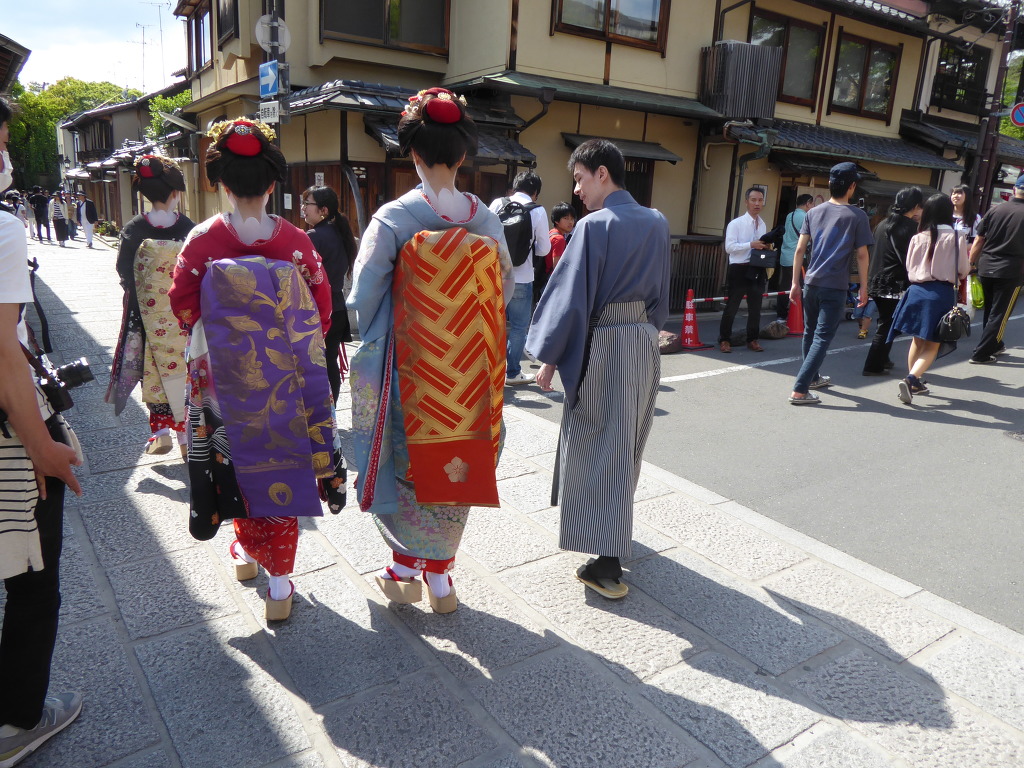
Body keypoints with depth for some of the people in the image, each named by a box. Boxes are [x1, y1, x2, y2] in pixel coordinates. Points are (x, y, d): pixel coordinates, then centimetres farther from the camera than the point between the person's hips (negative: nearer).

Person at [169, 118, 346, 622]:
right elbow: (321, 310, -3)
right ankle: (280, 580, 15)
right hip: (283, 380, 0)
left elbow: (183, 305, -2)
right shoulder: (295, 241, -8)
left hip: (224, 378, 0)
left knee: (239, 465, 19)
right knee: (282, 462, 9)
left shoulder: (203, 240, -9)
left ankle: (247, 550, 39)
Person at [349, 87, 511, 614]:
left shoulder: (393, 218, -13)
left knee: (403, 464, 16)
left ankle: (405, 571, 28)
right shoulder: (486, 220, -4)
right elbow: (507, 291, 7)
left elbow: (362, 298, -11)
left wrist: (373, 339, 8)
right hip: (468, 373, 3)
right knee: (454, 464, 15)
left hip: (407, 368, -3)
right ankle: (440, 579, 28)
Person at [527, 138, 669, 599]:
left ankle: (607, 564, 3)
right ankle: (615, 533, 39)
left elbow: (572, 296, -15)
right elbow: (661, 293, 14)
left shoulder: (595, 225, -14)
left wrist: (549, 357, -9)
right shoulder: (657, 224, 7)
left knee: (599, 446, 0)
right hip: (645, 339, 7)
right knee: (627, 442, 19)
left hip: (602, 343, -7)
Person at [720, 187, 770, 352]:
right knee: (731, 307, 3)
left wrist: (765, 247, -1)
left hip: (757, 270, 6)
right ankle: (724, 340, 15)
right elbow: (729, 247, -15)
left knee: (755, 307, 12)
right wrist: (751, 244, -22)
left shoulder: (762, 225, 11)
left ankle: (752, 340, 25)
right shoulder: (736, 224, -8)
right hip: (739, 269, -6)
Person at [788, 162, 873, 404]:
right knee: (822, 338, -5)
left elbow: (800, 250, 4)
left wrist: (795, 283, 9)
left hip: (811, 283, 5)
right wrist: (863, 287, 4)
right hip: (835, 287, -5)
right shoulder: (857, 216, -3)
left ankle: (813, 377, 37)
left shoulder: (813, 212, 7)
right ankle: (799, 390, -13)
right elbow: (862, 254, -4)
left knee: (810, 333, 18)